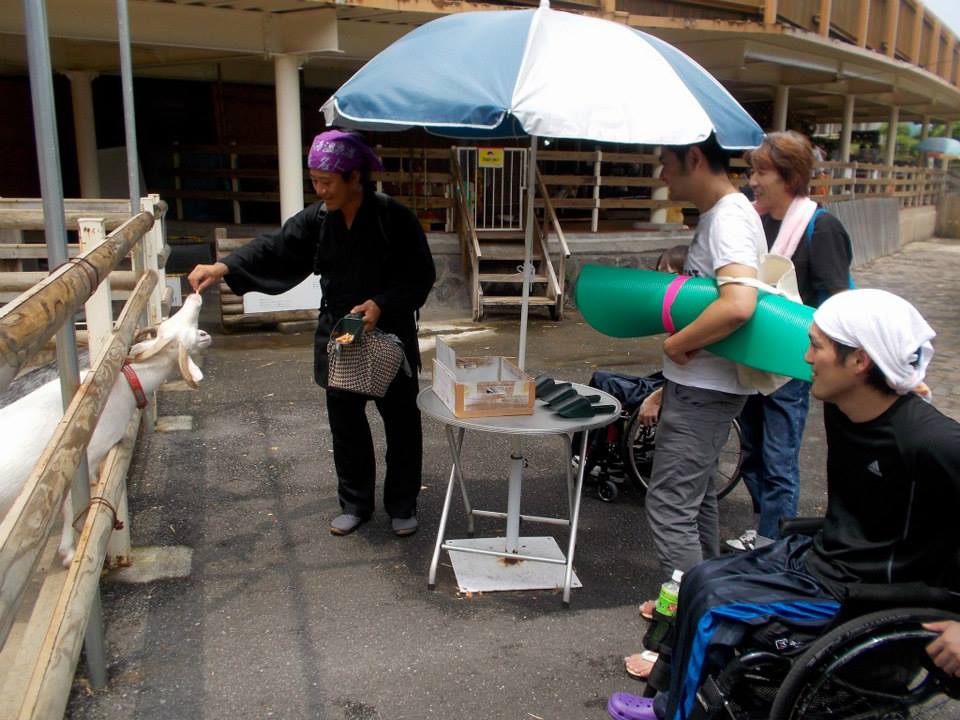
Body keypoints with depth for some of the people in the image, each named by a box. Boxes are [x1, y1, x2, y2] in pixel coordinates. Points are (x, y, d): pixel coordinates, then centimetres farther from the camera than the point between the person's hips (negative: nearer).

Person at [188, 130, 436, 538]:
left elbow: (421, 275, -9)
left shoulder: (393, 218, -14)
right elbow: (273, 248, -9)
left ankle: (402, 505, 25)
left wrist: (382, 304, -22)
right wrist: (225, 267, -25)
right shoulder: (316, 220, -1)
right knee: (345, 425, 13)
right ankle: (355, 503, 31)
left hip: (390, 338, -4)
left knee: (401, 424, 7)